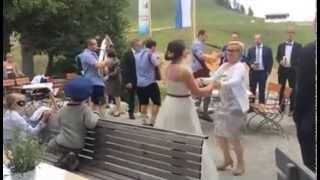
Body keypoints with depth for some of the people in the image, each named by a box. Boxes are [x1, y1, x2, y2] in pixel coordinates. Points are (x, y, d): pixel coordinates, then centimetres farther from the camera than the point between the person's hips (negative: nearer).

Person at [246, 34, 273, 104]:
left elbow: (270, 61, 1)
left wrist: (268, 71, -5)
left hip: (263, 72, -2)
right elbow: (247, 59, 9)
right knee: (252, 89, 6)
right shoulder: (251, 49, 7)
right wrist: (251, 65, -10)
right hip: (253, 72, 2)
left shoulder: (267, 49, 1)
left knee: (262, 90, 4)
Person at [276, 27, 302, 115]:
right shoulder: (281, 45, 7)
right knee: (281, 89, 10)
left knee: (292, 90, 2)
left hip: (292, 70, -2)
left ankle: (292, 109, 10)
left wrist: (297, 68, -15)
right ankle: (281, 106, 23)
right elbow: (277, 57, 9)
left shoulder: (298, 46, 0)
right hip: (282, 69, 2)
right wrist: (280, 61, -12)